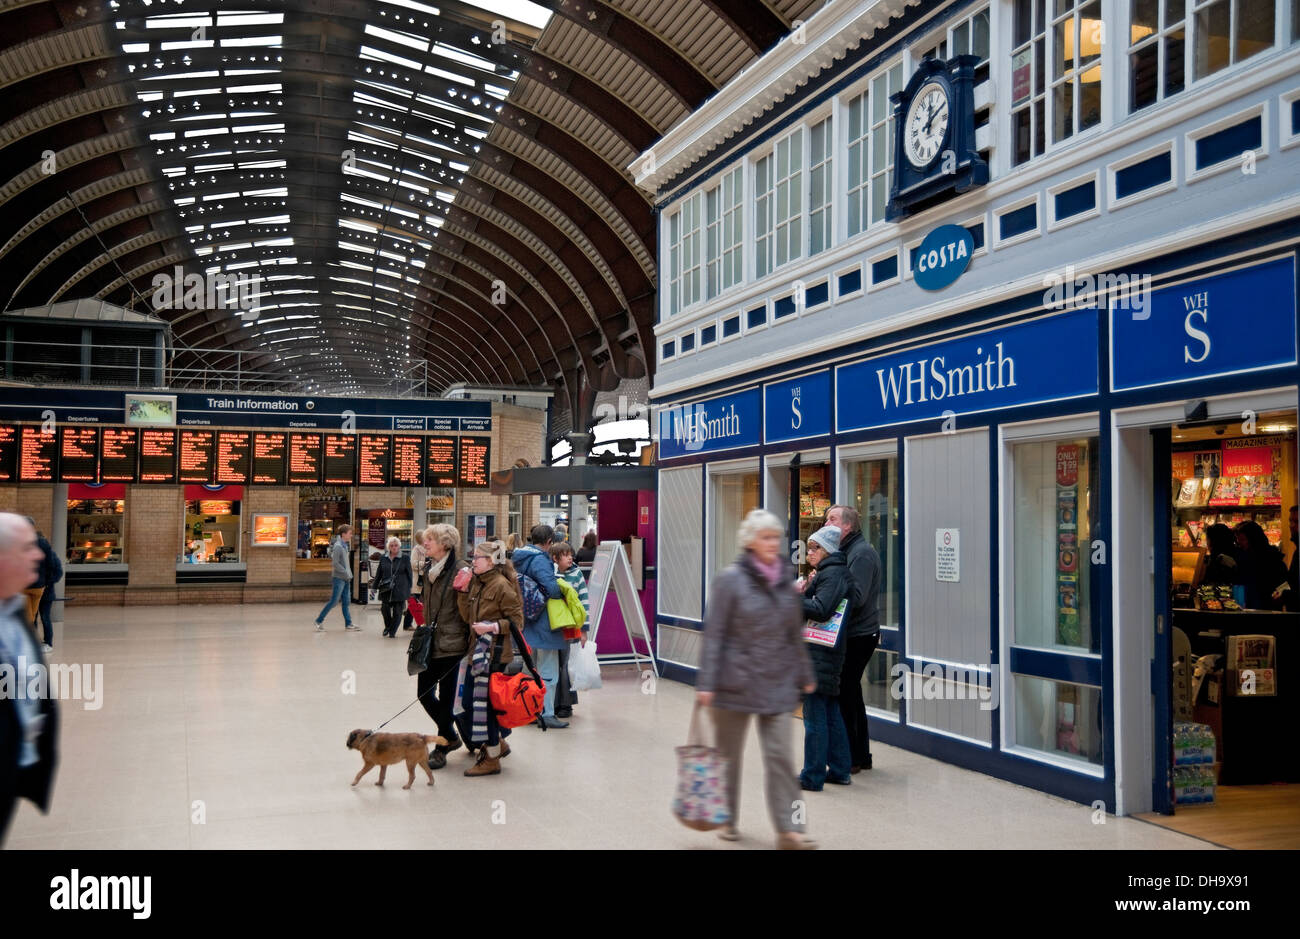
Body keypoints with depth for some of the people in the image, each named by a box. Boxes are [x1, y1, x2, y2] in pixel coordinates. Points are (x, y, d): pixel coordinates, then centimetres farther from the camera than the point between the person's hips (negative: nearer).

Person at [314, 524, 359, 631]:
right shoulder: (338, 546, -15)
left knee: (346, 601, 9)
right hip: (339, 578, -8)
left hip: (346, 578, 8)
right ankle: (319, 621, 7)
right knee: (334, 601, -4)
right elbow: (335, 563, -20)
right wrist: (346, 572, -17)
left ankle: (348, 623, 11)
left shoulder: (345, 545, 11)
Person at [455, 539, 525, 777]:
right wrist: (462, 593, -2)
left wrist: (493, 627, -23)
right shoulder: (476, 584, 11)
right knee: (470, 701, 13)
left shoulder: (501, 585, -13)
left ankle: (492, 759, 8)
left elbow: (517, 619, -13)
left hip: (495, 652, -9)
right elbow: (468, 617, 7)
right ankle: (498, 744, 31)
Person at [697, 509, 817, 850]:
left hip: (777, 682, 3)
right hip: (736, 681, -3)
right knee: (729, 754, 11)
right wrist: (706, 683, -13)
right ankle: (727, 820, 28)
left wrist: (805, 675, 16)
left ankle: (789, 829, 1)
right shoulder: (730, 578, -10)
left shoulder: (786, 578, 5)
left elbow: (795, 632, 14)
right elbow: (713, 633, -10)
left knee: (780, 755, -1)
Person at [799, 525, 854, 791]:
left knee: (814, 715, -5)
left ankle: (812, 776, 0)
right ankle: (839, 771, 23)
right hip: (827, 652, 10)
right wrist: (807, 590, 2)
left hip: (820, 656, -10)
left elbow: (821, 610, -25)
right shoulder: (828, 572, 18)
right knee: (831, 712, 15)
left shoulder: (832, 575, -14)